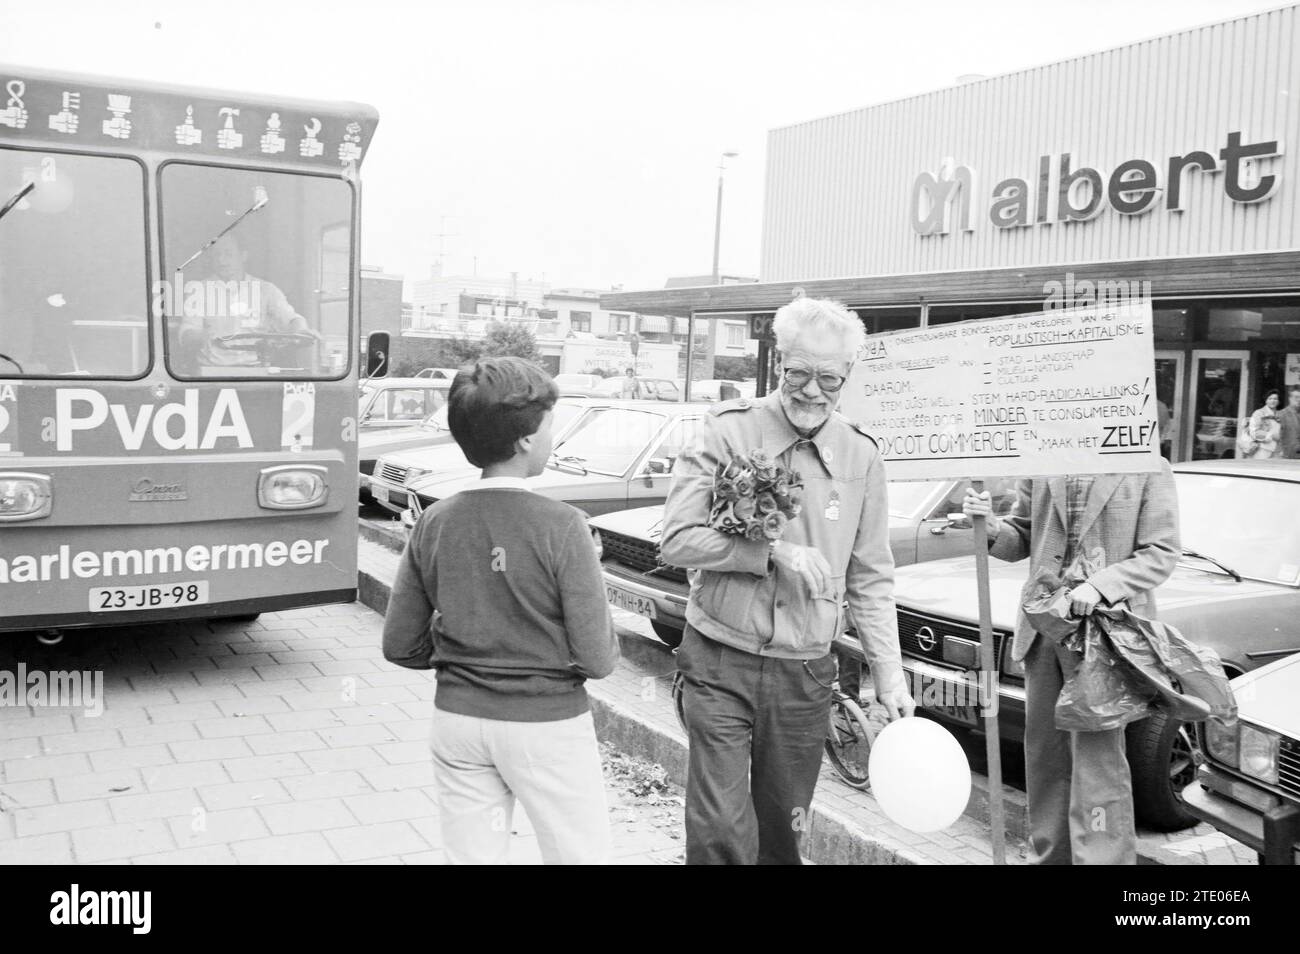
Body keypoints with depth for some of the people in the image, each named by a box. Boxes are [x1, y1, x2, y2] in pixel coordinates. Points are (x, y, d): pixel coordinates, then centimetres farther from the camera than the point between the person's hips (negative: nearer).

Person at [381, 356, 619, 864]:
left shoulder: (433, 523, -4)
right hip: (546, 725, -4)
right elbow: (597, 658, -16)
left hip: (457, 721, 4)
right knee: (580, 855, 12)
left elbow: (400, 646, 1)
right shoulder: (560, 526, -17)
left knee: (472, 857, 16)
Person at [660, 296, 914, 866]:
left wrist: (890, 675, 2)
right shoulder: (727, 431, -7)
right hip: (720, 667, -3)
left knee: (782, 830, 15)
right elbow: (678, 540, -12)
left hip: (805, 674, 3)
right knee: (721, 831, -4)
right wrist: (774, 553, -20)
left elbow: (870, 581, 7)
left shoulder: (860, 456, 2)